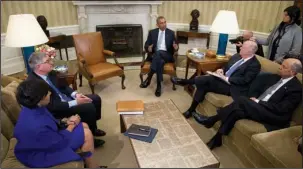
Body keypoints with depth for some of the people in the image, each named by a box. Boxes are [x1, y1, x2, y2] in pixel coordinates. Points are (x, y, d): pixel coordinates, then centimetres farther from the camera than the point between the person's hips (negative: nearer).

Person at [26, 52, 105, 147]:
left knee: (95, 99, 5)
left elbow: (62, 87, 13)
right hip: (55, 110, -9)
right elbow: (51, 106, -27)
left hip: (65, 99, 9)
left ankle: (93, 128, 22)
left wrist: (75, 94, -6)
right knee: (89, 107, -23)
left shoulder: (50, 73, -2)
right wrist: (75, 102, -25)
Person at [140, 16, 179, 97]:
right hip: (154, 55, 0)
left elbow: (175, 47, 13)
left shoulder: (171, 33, 13)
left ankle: (148, 79, -37)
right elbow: (146, 45, 7)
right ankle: (159, 86, -35)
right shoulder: (152, 32, 12)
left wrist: (176, 47, -13)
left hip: (167, 55, 0)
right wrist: (148, 48, -18)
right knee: (160, 61, -37)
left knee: (158, 53, -36)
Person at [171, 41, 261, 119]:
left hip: (231, 87, -8)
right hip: (223, 79, 8)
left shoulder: (255, 65, -10)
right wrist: (222, 70, -3)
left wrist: (227, 78, -22)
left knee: (207, 79, -22)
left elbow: (244, 80, -19)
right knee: (203, 85, -16)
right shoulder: (237, 56, 13)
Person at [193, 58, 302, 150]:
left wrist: (258, 102, -16)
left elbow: (281, 109, -17)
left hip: (274, 116, -7)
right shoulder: (274, 77, 16)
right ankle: (217, 139, -22)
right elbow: (257, 89, 19)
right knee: (237, 111, -27)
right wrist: (253, 98, -3)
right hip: (257, 107, 7)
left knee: (242, 100, -30)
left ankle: (211, 120, -21)